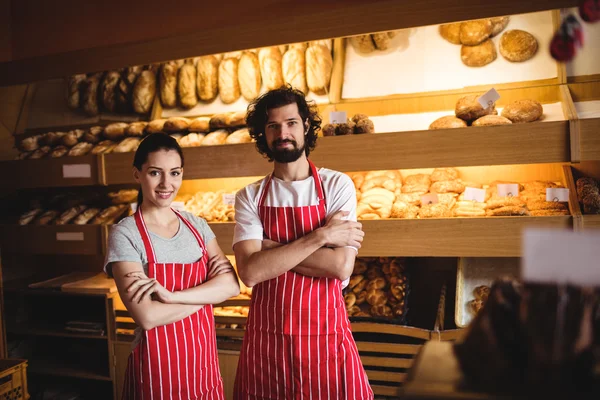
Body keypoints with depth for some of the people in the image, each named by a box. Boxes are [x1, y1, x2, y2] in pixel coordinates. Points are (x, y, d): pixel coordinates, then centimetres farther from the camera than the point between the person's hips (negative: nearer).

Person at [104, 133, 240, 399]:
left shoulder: (196, 225, 2)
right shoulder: (125, 234, -12)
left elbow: (231, 285, -10)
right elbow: (147, 317, -20)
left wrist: (171, 295, -21)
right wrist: (208, 292, -12)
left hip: (203, 361, 5)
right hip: (157, 366, -4)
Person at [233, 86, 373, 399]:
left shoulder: (337, 185, -4)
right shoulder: (249, 197, 0)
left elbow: (340, 266, -14)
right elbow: (250, 271, -15)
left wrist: (270, 246, -12)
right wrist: (320, 236, -18)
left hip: (325, 337, -1)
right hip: (266, 339, 2)